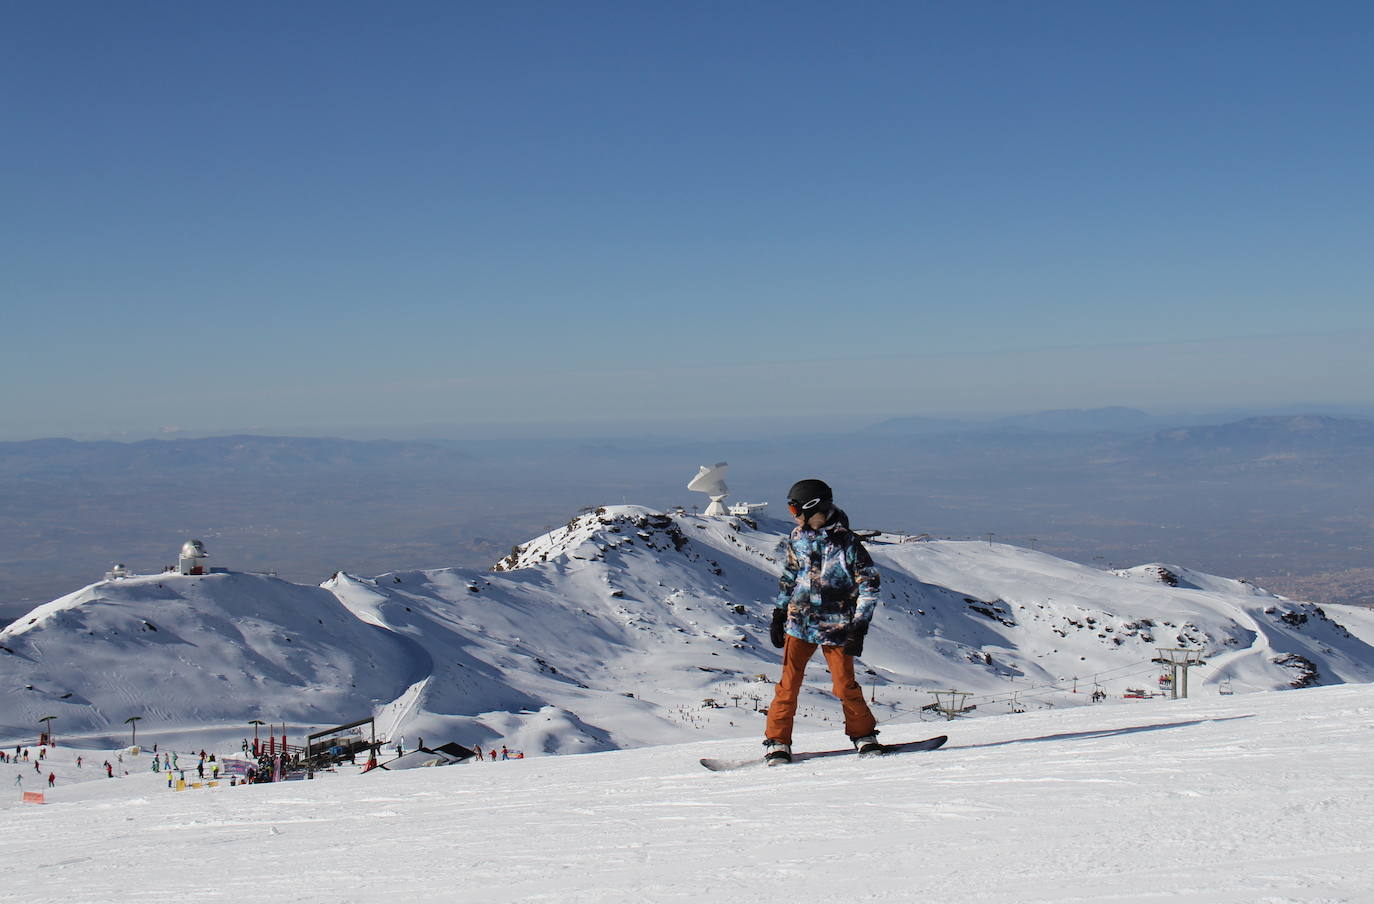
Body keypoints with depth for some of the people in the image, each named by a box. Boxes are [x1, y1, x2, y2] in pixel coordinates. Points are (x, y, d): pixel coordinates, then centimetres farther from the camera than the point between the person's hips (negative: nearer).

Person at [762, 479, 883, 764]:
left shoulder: (846, 542, -9)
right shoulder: (797, 538, 6)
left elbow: (869, 582, -6)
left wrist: (859, 628, -10)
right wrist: (779, 615, 16)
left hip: (836, 627, -3)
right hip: (799, 623, 3)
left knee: (845, 685, -2)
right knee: (789, 682, -3)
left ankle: (864, 734, 18)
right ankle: (777, 741, 5)